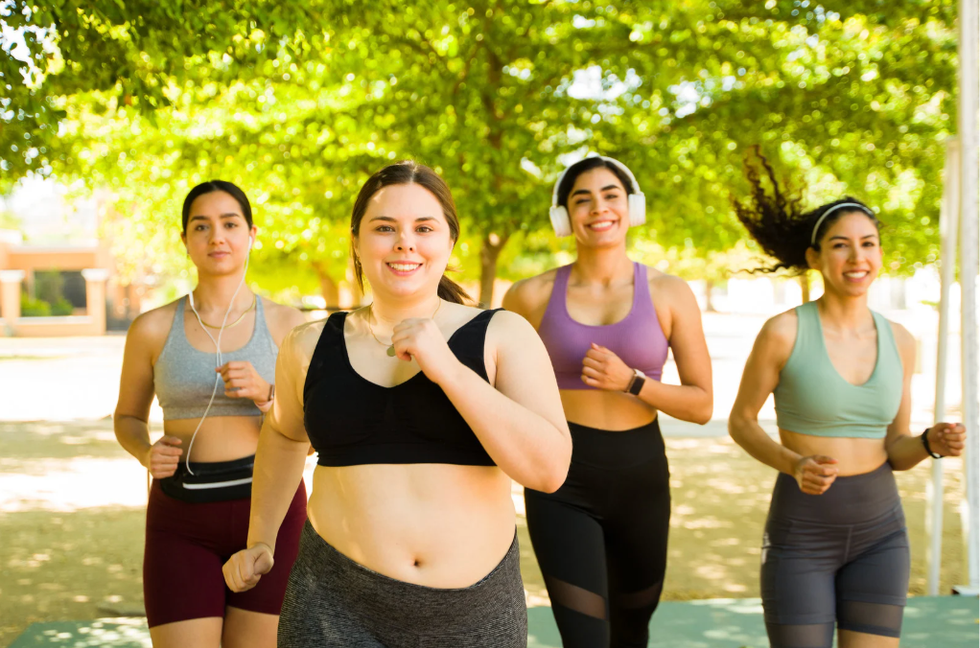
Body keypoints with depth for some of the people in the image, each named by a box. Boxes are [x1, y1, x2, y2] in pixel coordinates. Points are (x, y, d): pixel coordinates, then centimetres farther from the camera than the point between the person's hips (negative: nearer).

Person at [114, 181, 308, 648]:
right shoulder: (152, 329, 0)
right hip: (183, 522, 0)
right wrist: (147, 454, -9)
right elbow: (128, 417, 13)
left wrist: (264, 394, -19)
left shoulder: (287, 325, 0)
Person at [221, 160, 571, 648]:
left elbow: (550, 468, -14)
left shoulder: (502, 337, -4)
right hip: (337, 608, 1)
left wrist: (448, 370, -18)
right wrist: (260, 538, 26)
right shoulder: (312, 346, 4)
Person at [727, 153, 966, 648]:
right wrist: (794, 466, -18)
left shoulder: (900, 342, 2)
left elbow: (894, 452, 7)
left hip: (879, 531, 4)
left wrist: (932, 443, -15)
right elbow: (740, 422, -1)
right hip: (801, 530, -4)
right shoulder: (784, 331, -11)